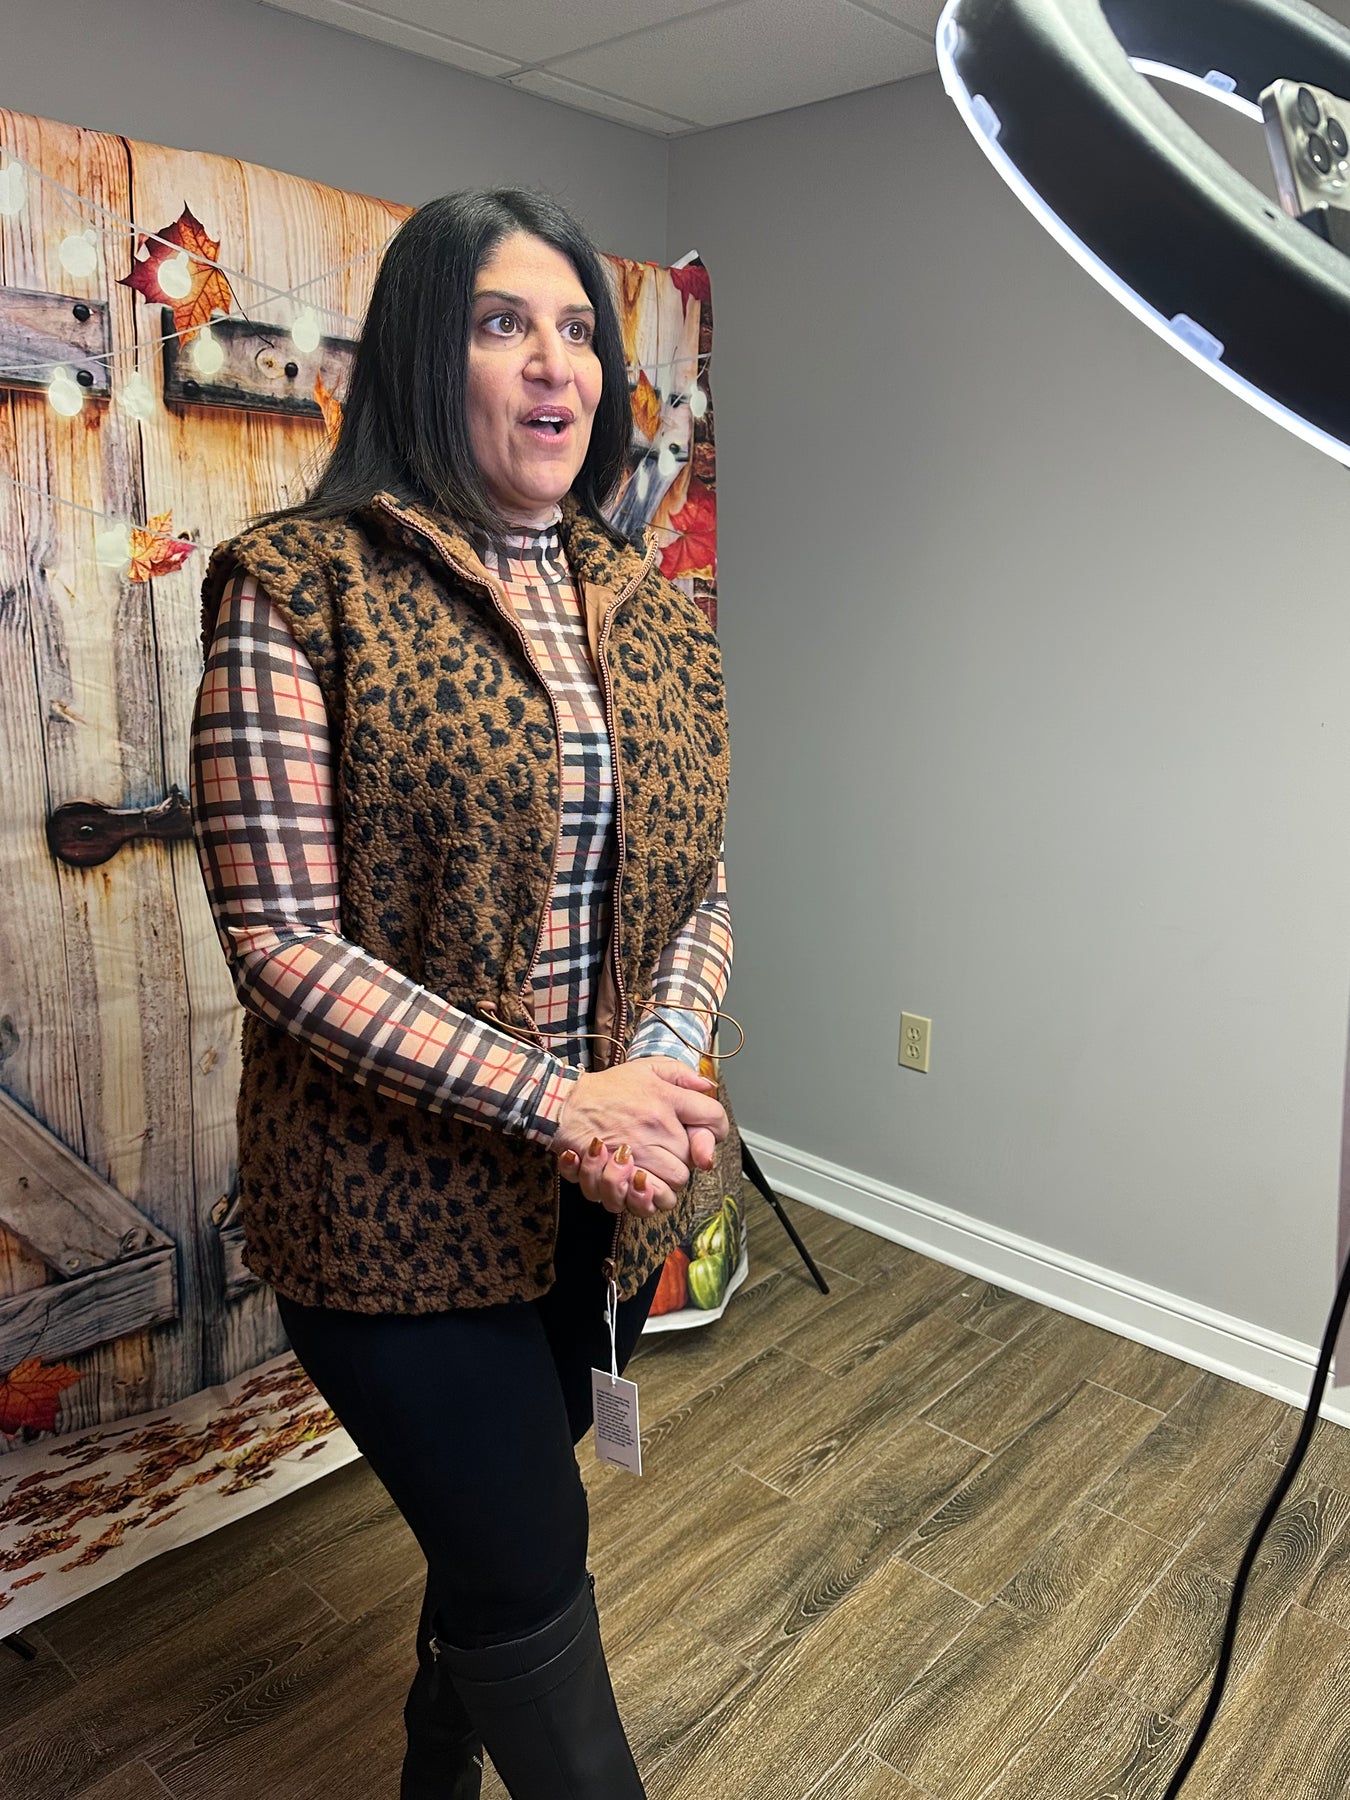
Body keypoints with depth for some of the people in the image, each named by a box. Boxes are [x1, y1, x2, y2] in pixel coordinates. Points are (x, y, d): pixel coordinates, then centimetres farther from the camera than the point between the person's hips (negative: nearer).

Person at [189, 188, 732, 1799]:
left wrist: (667, 1064, -13)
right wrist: (558, 1101, -22)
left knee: (495, 1534, 25)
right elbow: (281, 940, -17)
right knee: (534, 1577, 6)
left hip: (611, 1200, 6)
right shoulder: (300, 590, -12)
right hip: (401, 1205, -5)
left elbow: (700, 885, 7)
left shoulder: (652, 612, 5)